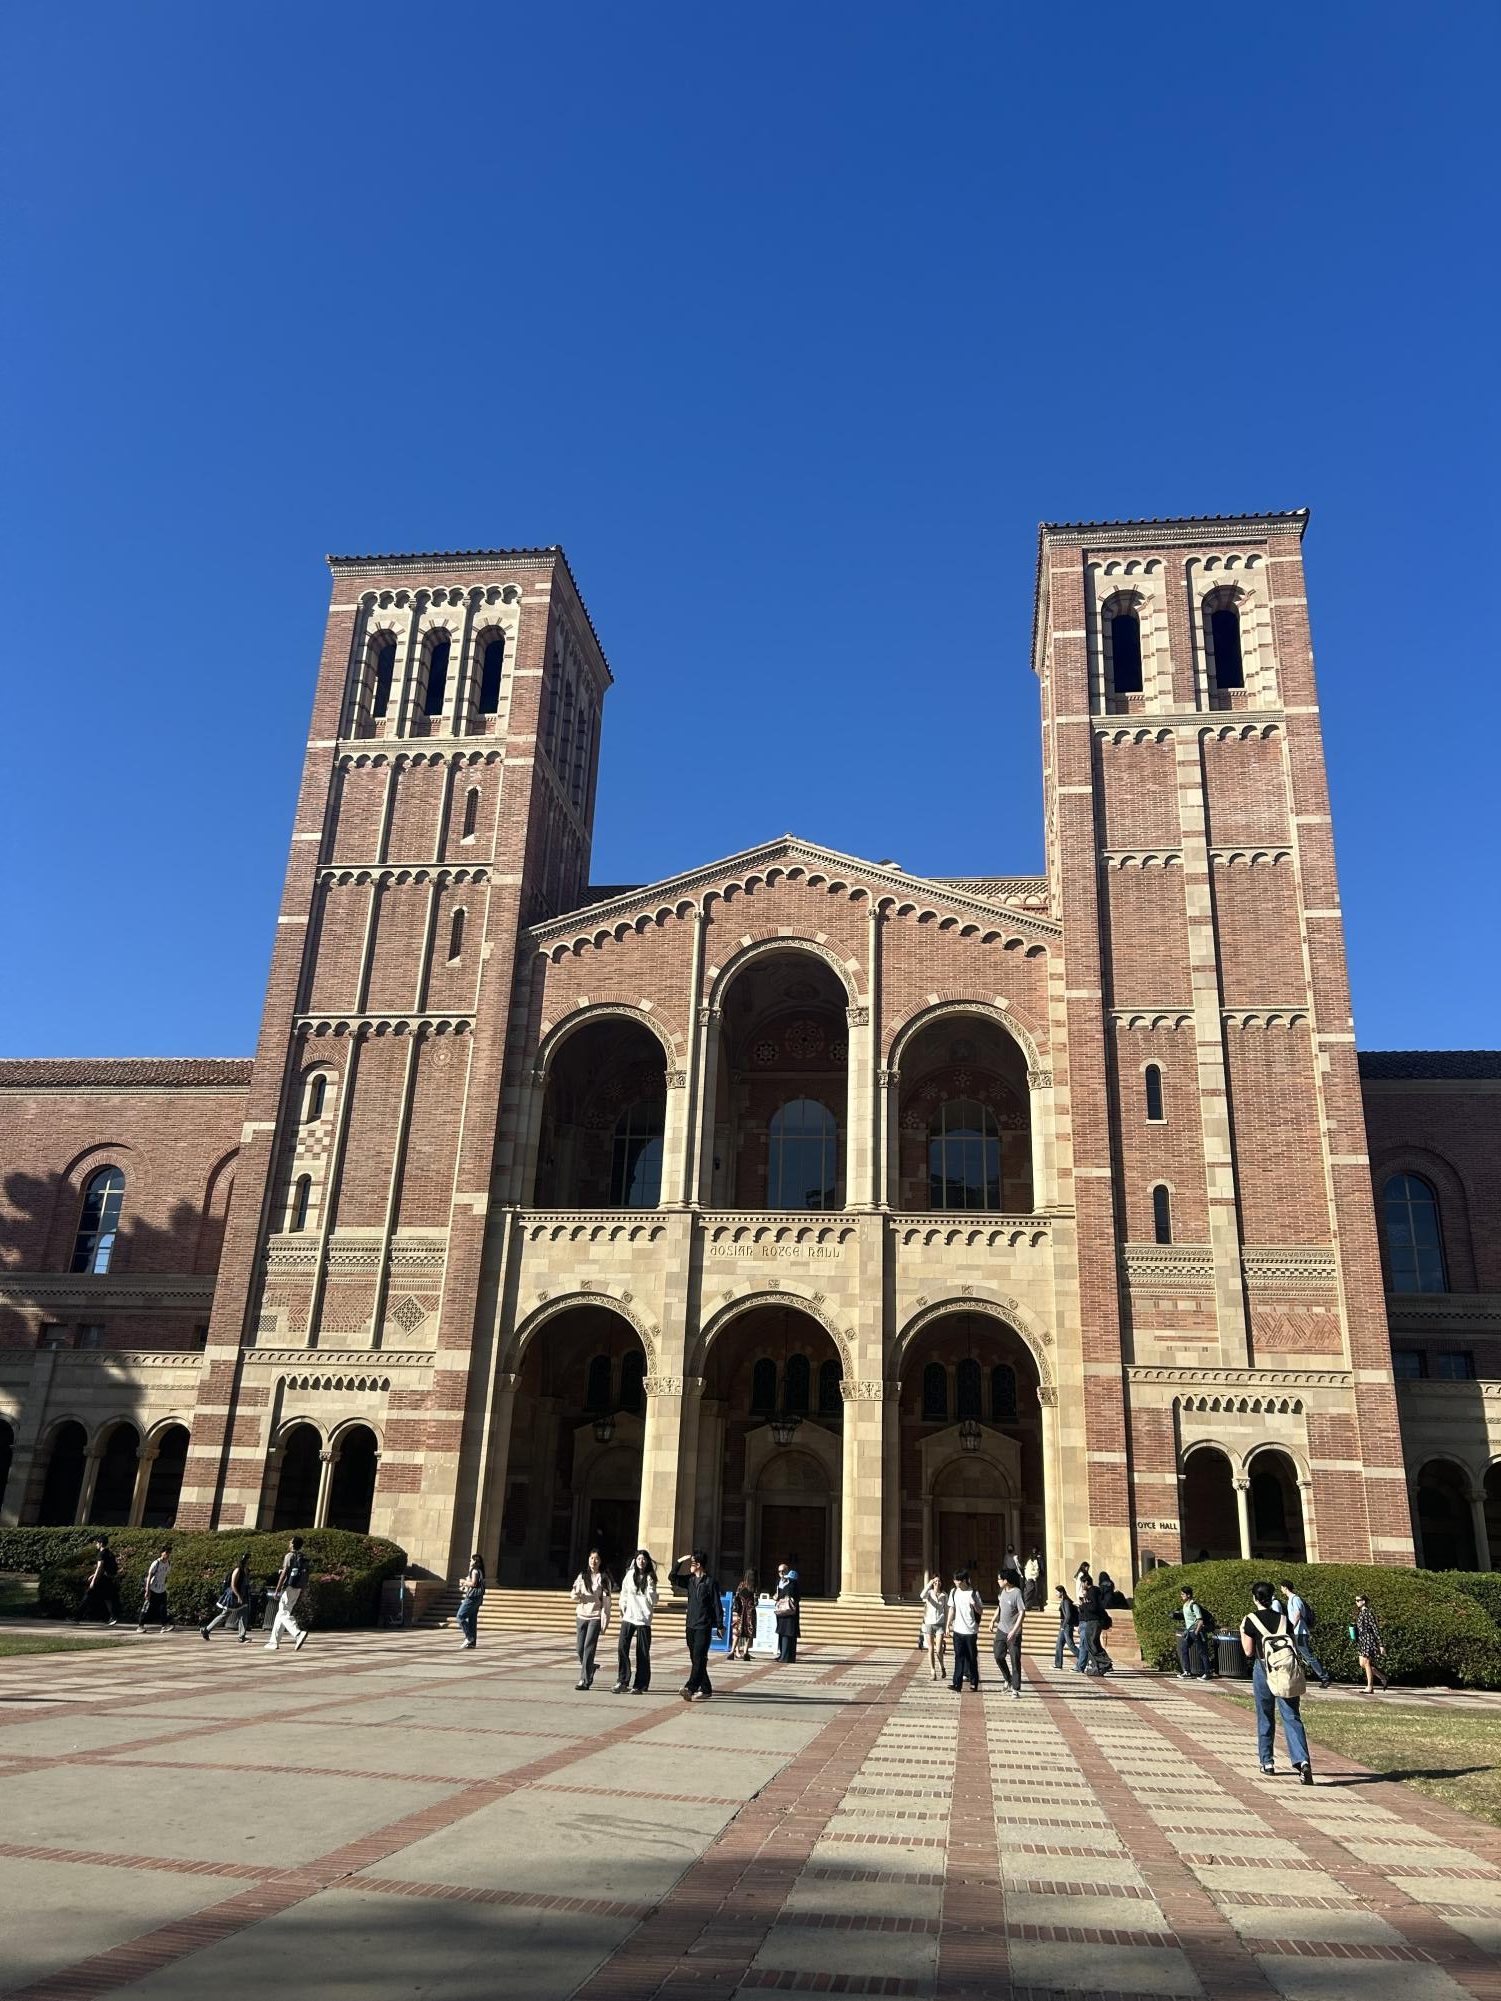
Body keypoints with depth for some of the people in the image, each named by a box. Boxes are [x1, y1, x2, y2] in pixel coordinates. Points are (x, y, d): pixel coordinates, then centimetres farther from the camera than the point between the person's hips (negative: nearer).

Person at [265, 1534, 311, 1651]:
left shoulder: (289, 1556, -8)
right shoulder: (303, 1558, 15)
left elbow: (284, 1573, -15)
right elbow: (305, 1577, 15)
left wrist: (277, 1590, -15)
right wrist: (302, 1592, 19)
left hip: (289, 1588, -8)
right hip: (298, 1589, 8)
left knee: (283, 1613, -12)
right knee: (281, 1613, 16)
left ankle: (299, 1633, -31)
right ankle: (273, 1642, 18)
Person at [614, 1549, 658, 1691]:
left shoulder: (650, 1578, 2)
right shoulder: (629, 1575, 7)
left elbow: (653, 1601, -2)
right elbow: (624, 1594, 17)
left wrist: (650, 1586, -15)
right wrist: (622, 1610, 10)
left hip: (644, 1620, -1)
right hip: (628, 1617, 2)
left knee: (643, 1653, 0)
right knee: (622, 1649, -10)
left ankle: (640, 1685, 7)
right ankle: (622, 1681, 0)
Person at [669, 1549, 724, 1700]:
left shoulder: (710, 1582, -7)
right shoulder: (690, 1580, 10)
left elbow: (717, 1605, -6)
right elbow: (672, 1578, 3)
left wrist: (720, 1625, -7)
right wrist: (679, 1562, -7)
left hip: (704, 1626, -7)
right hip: (690, 1625, 7)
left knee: (699, 1657, -13)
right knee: (695, 1658, 9)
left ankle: (690, 1687, -21)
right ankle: (705, 1689, 17)